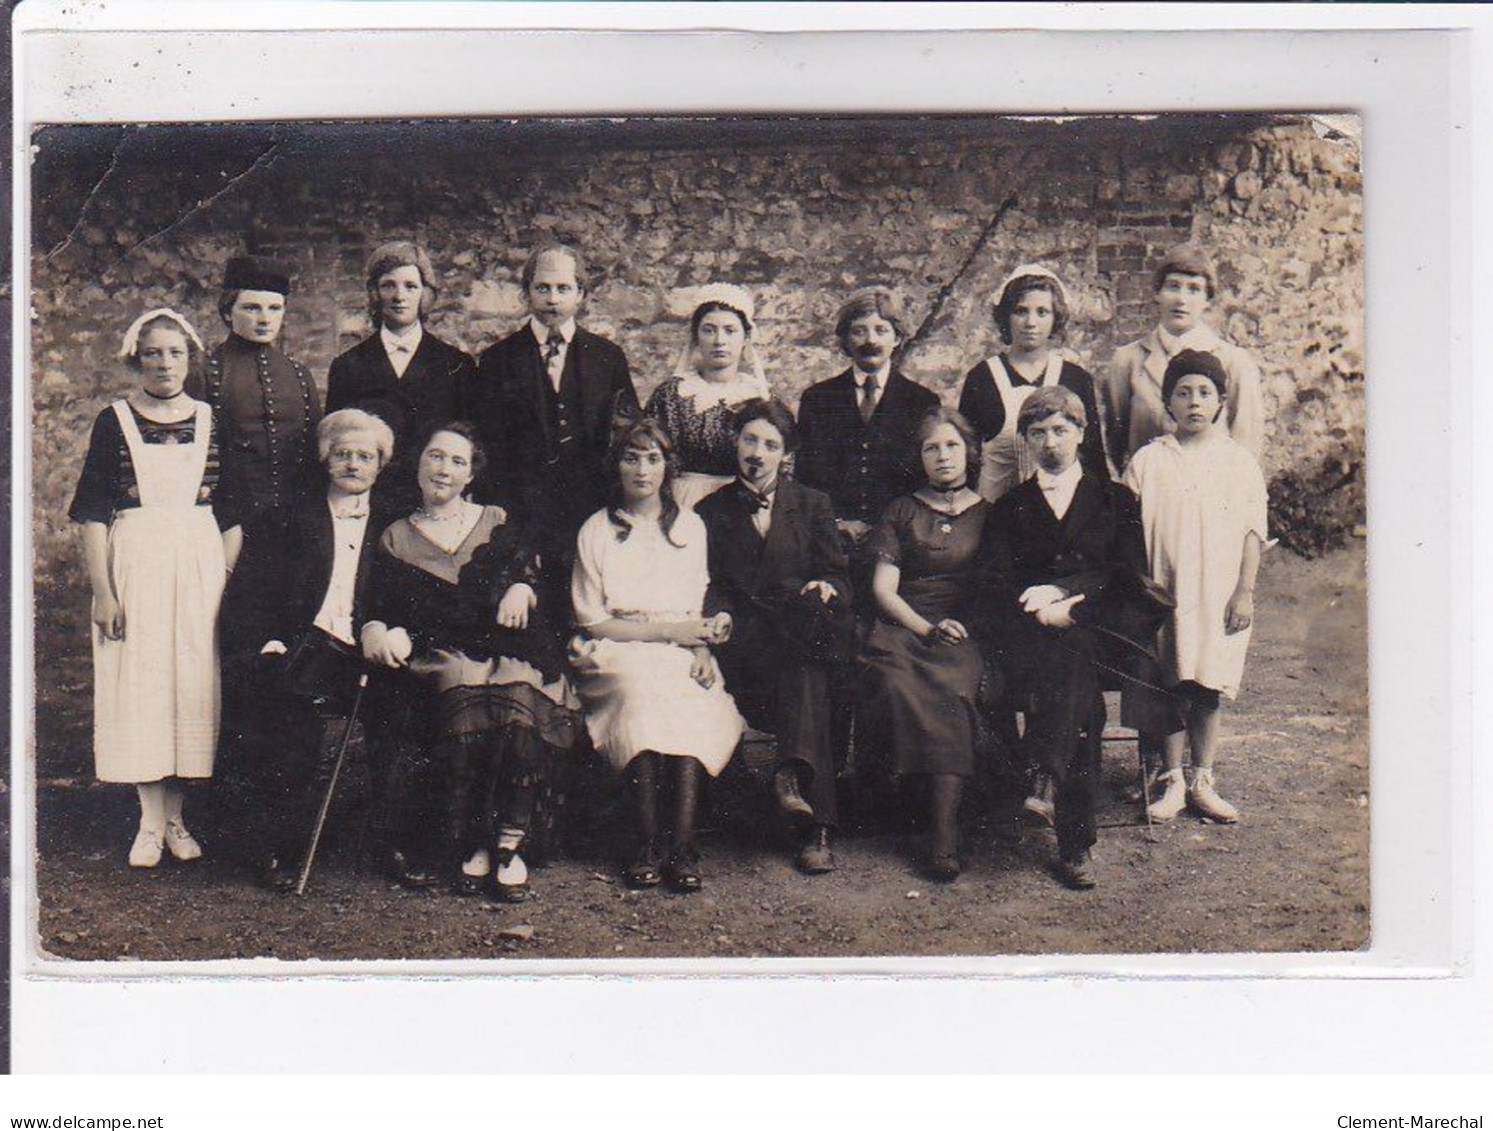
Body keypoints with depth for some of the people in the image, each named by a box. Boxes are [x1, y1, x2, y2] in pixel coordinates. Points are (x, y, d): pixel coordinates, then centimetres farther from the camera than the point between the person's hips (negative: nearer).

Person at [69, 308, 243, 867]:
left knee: (192, 685, 3)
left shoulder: (211, 422, 7)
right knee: (139, 685, -1)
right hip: (134, 564, -2)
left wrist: (229, 584, 0)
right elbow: (94, 516, -1)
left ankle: (174, 816, 14)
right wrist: (102, 591, -9)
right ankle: (151, 823, 6)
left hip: (200, 567, 2)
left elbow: (232, 517, 8)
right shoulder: (114, 423, 2)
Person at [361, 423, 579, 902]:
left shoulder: (498, 524, 22)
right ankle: (468, 844, -25)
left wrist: (522, 590, -8)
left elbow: (537, 581, 14)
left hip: (507, 649, 1)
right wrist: (375, 631, -10)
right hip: (439, 657, 0)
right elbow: (380, 607, 12)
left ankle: (509, 844, -27)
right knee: (464, 701, -35)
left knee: (521, 698, -34)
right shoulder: (396, 539, 21)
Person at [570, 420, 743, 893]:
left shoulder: (690, 526, 18)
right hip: (616, 657, -2)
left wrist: (701, 645, -7)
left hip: (680, 656, 2)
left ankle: (682, 844, -38)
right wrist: (665, 630, -10)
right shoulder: (596, 531, 8)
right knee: (646, 684, -37)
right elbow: (592, 620, 1)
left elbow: (699, 608, 16)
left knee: (692, 698, -33)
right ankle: (647, 843, -35)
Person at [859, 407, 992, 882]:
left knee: (953, 688, -35)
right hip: (903, 627, 1)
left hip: (965, 633, -1)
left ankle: (945, 835, -40)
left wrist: (964, 629, -5)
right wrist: (926, 627, -7)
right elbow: (884, 587, 9)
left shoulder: (989, 513, 19)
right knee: (899, 685, -35)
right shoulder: (902, 511, 19)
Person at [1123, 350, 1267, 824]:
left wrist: (1245, 591, -3)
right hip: (1165, 594, 0)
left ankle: (1202, 782, 15)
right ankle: (1173, 782, 12)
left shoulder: (1239, 463, 4)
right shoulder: (1148, 461, 3)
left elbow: (1252, 532, 3)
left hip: (1219, 597, 0)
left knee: (1207, 692, 5)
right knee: (1171, 690, 2)